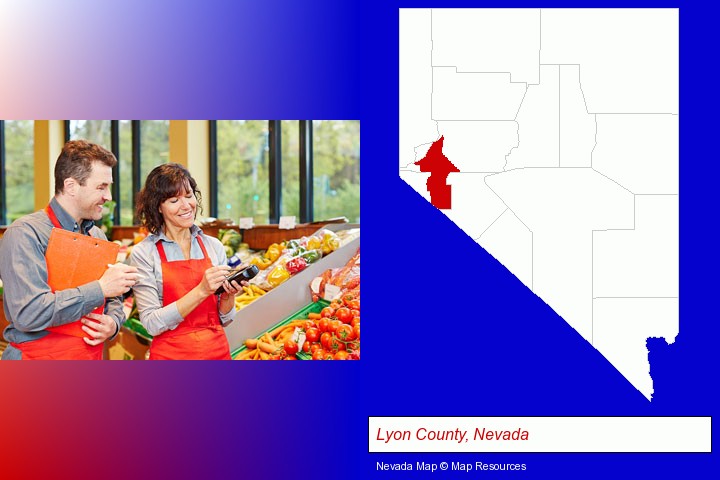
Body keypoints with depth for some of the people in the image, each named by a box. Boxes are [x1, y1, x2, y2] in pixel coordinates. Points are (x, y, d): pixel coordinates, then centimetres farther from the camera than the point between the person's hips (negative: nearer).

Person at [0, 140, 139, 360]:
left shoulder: (98, 236, 7)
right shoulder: (25, 234, -15)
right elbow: (28, 314, -26)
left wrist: (113, 323, -6)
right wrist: (100, 288, -23)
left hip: (92, 355, 7)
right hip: (38, 356, -6)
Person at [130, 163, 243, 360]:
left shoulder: (214, 246, 3)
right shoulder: (144, 253, -8)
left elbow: (224, 319, 8)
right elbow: (152, 324, -15)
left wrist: (229, 295, -13)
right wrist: (200, 291, -23)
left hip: (218, 351, 4)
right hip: (171, 353, -3)